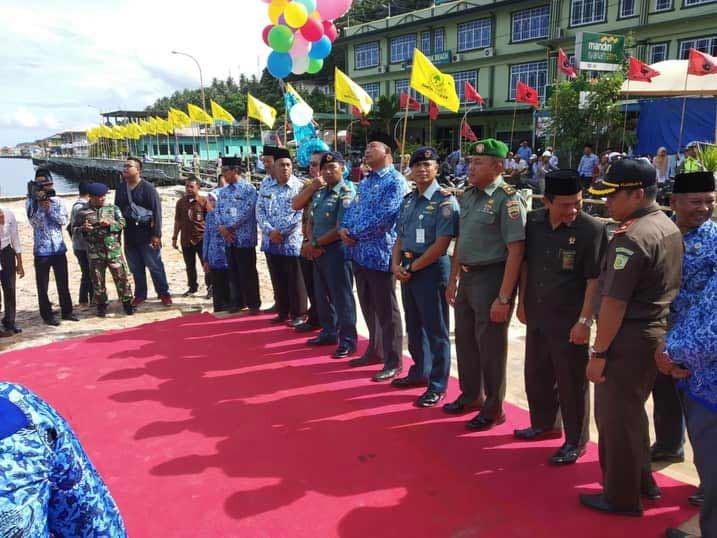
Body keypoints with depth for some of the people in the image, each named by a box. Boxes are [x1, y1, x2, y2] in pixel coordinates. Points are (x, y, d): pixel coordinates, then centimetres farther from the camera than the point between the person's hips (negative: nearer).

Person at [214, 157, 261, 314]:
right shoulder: (222, 191, 13)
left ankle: (253, 304, 9)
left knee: (248, 272, 0)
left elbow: (246, 212, -16)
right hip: (228, 239, 6)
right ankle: (237, 302, 23)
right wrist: (222, 229, -8)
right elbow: (218, 211, 10)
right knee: (233, 272, 12)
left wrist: (228, 227, -14)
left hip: (245, 238, -6)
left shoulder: (248, 188, -8)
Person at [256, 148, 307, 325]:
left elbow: (299, 215, -13)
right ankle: (283, 312, 26)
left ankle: (298, 314, 14)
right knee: (278, 280, 14)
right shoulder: (266, 186, 8)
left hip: (291, 242, -5)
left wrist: (281, 232, -15)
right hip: (270, 242, 5)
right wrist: (270, 231, -12)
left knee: (294, 280, 3)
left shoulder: (299, 187, -7)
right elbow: (259, 211, 3)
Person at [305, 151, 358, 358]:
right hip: (318, 251, 8)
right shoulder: (319, 191, 12)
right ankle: (329, 333, 31)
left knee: (342, 298, -2)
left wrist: (316, 243, -11)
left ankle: (347, 342, 7)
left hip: (337, 250, -8)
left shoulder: (347, 192, -13)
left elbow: (341, 229, -19)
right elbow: (310, 220, 14)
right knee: (322, 295, 16)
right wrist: (311, 243, -4)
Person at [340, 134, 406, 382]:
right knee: (368, 307, 17)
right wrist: (345, 229, -4)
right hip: (360, 252, 9)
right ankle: (374, 350, 31)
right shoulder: (365, 182, 18)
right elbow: (352, 209, 18)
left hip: (381, 254, -9)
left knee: (386, 310, -2)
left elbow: (383, 217, -20)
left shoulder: (395, 181, -11)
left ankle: (393, 362, 7)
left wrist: (354, 233, -12)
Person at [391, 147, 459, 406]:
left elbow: (441, 245, -18)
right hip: (408, 269, 8)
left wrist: (412, 267, -13)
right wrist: (397, 265, -1)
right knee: (414, 326, 18)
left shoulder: (445, 201, -12)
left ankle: (437, 386, 11)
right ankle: (419, 372, 34)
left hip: (431, 269, -8)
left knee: (436, 330, 1)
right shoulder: (408, 200, 12)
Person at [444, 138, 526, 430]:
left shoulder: (508, 199, -16)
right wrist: (453, 280, 15)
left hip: (491, 277, -8)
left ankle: (493, 409, 23)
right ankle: (471, 396, 38)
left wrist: (503, 298, -21)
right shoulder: (469, 194, 8)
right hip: (467, 276, 8)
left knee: (490, 346, 5)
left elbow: (515, 251, -19)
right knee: (465, 340, 18)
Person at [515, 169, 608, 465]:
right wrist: (522, 303, 12)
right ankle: (544, 424, 40)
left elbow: (595, 280, -15)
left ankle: (576, 441, 22)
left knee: (571, 382, 6)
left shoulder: (592, 229, -15)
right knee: (536, 375, 19)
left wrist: (584, 321, -17)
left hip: (569, 321, -6)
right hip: (537, 316, 6)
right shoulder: (534, 222, 0)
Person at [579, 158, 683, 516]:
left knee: (616, 419, 6)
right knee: (632, 412, 24)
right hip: (659, 335, 9)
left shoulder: (631, 237, -21)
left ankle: (621, 498, 22)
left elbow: (614, 303, -22)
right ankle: (642, 482, 38)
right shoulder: (670, 227, 9)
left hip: (629, 341, -9)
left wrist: (598, 352, -17)